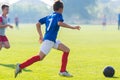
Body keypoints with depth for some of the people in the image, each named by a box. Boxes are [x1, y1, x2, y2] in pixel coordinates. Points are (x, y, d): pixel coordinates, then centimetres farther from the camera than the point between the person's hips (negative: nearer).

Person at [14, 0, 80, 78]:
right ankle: (20, 66, -12)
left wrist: (41, 35, 21)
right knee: (40, 57, -13)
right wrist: (73, 27, -23)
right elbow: (60, 23, -25)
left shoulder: (49, 16, 19)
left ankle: (63, 71, 10)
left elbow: (38, 24, 18)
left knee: (67, 50, 12)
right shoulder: (58, 15, -3)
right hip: (49, 40, -9)